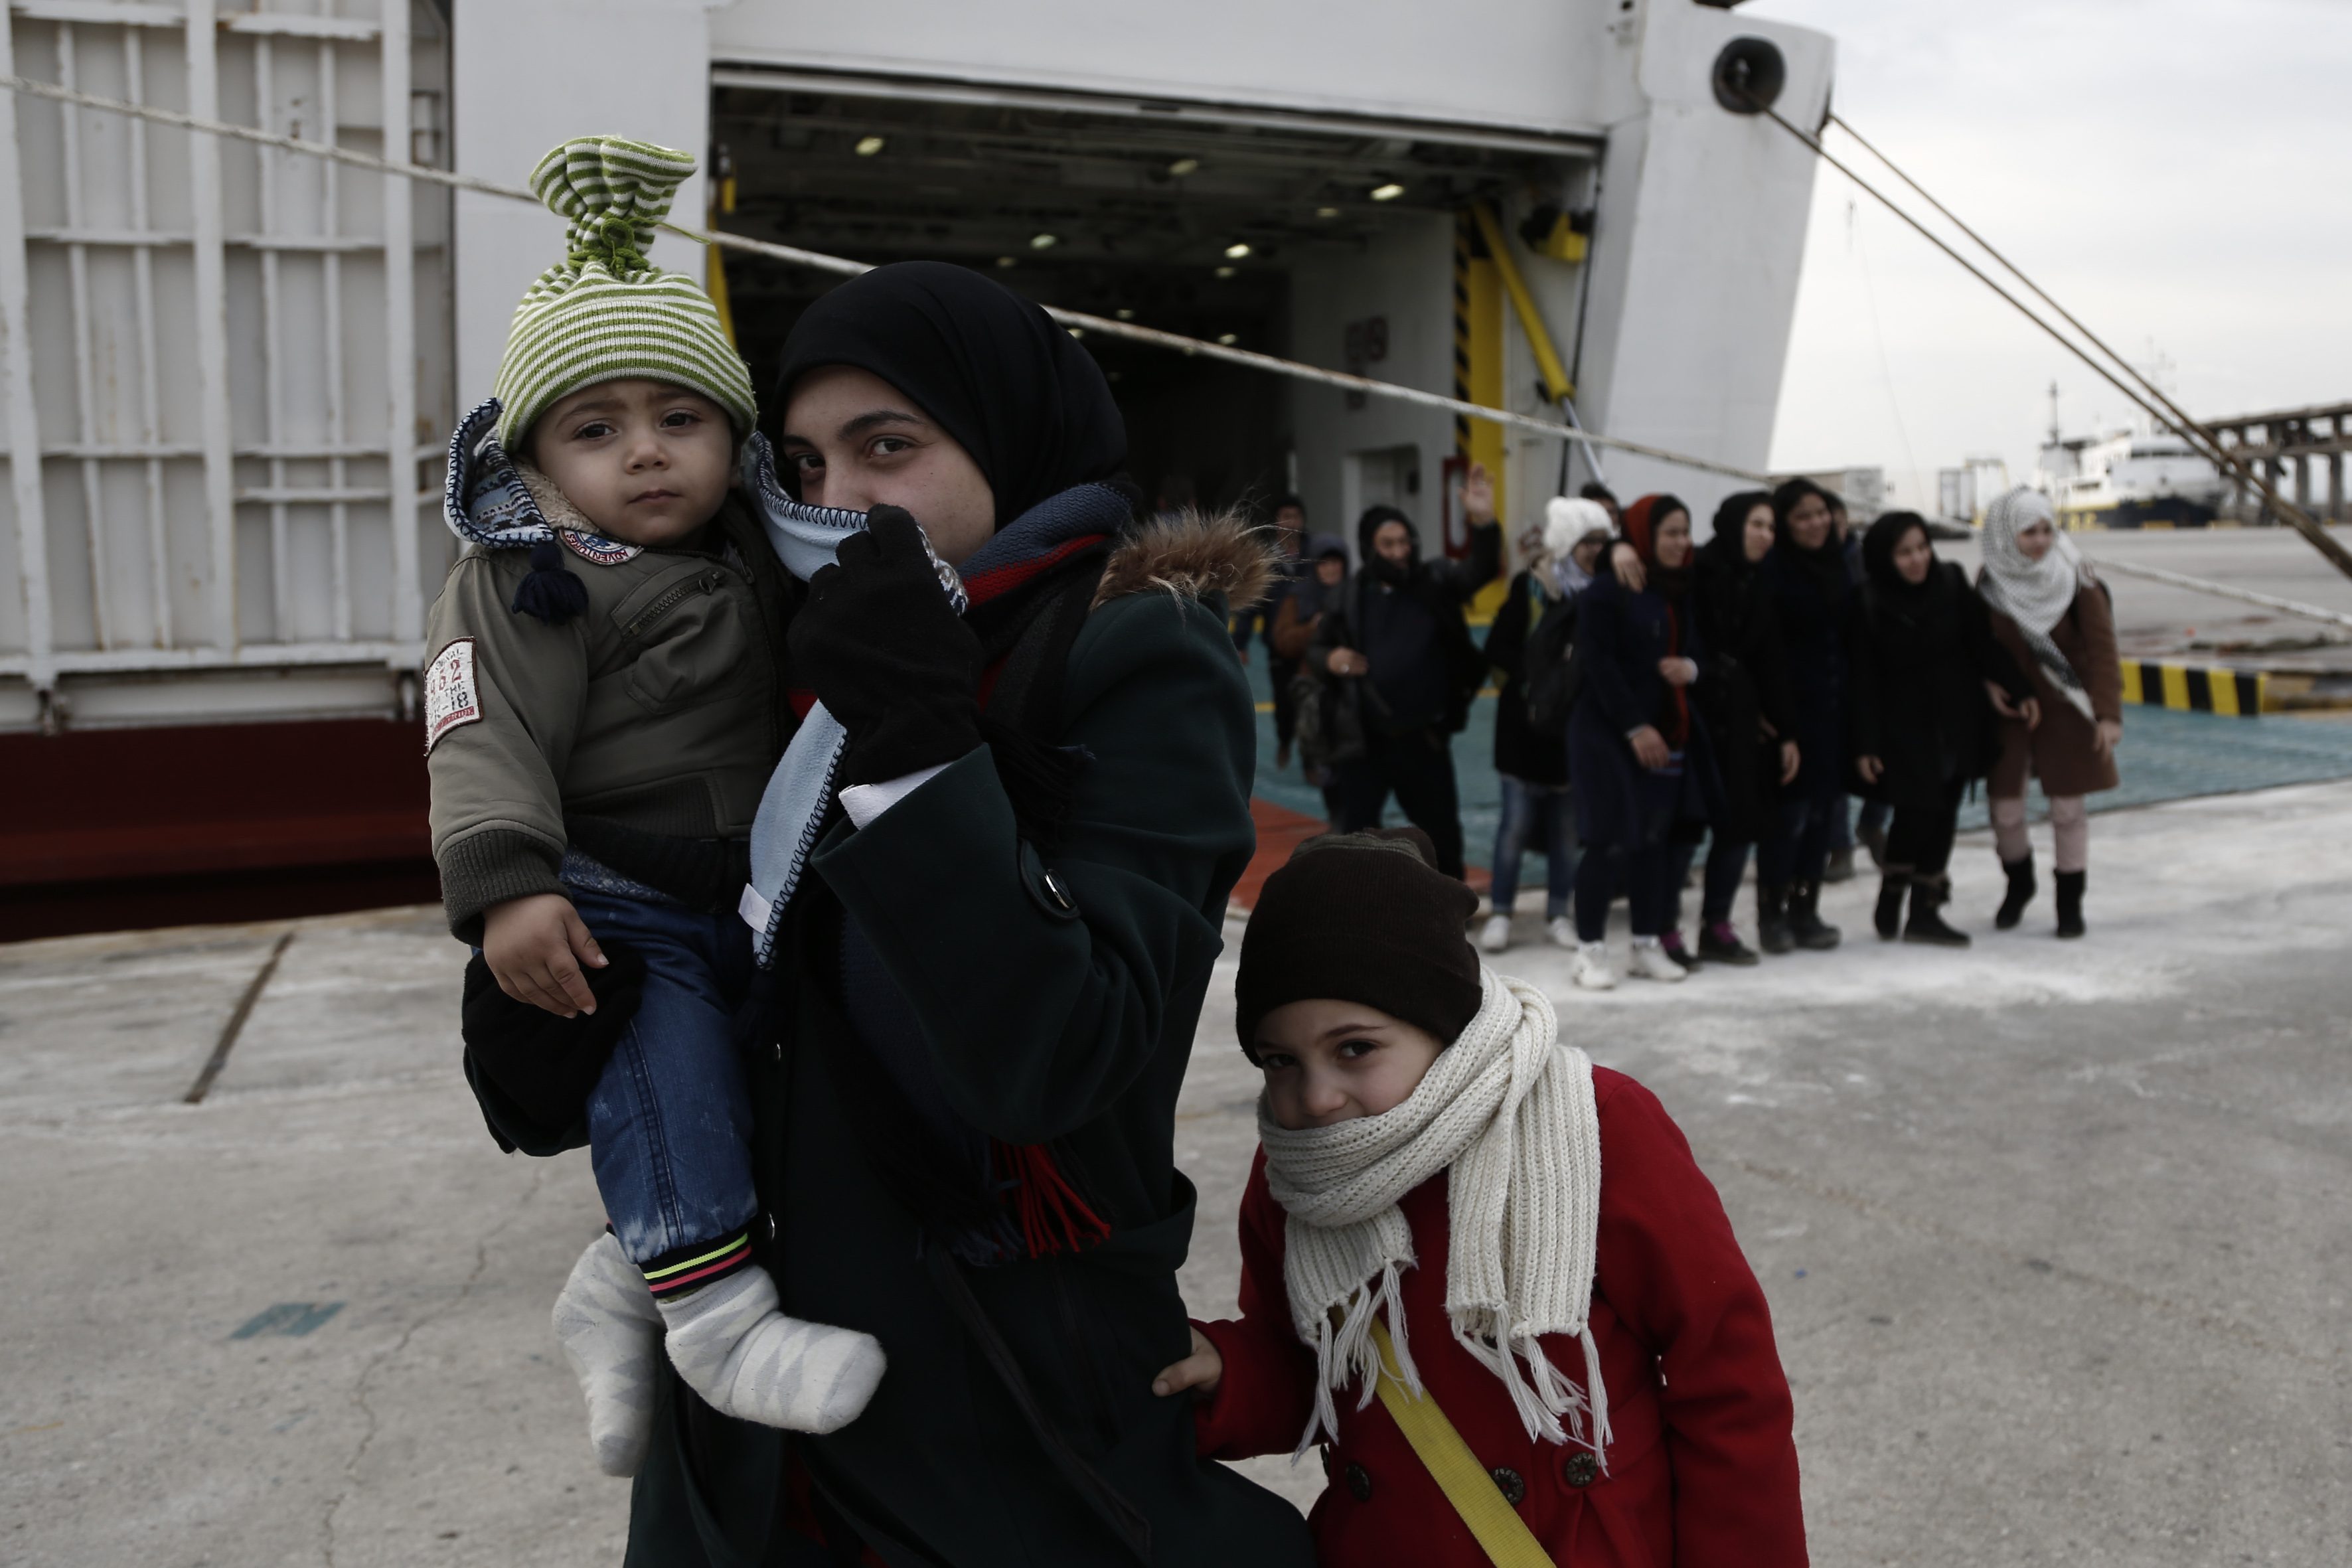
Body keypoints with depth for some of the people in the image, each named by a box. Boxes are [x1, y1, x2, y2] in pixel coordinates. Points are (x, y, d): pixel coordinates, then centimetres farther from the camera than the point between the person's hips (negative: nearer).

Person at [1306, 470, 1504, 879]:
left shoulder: (1436, 581, -3)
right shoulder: (1351, 596, -1)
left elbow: (1482, 569, -18)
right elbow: (1315, 647, 9)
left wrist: (1483, 521, -36)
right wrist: (1330, 658, -15)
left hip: (1425, 737, 1)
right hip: (1365, 738, 0)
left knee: (1442, 831, 13)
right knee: (1356, 832, 4)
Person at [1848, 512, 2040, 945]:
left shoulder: (1951, 581, -3)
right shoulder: (1870, 603, -10)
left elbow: (1982, 640, 1)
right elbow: (1865, 677, -8)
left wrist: (2018, 690, -7)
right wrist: (1866, 744, -10)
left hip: (1958, 717, 3)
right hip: (1905, 722, -3)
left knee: (1944, 813, 5)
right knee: (1917, 811, -11)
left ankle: (1924, 911, 14)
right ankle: (1889, 901, 9)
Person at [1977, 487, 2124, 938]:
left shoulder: (2074, 578, -11)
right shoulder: (1989, 583, -7)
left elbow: (2102, 646, -12)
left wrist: (2108, 713, -18)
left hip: (2065, 707, -1)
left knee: (2067, 807, 2)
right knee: (2005, 807, 6)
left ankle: (2070, 901, 18)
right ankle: (2019, 883, 34)